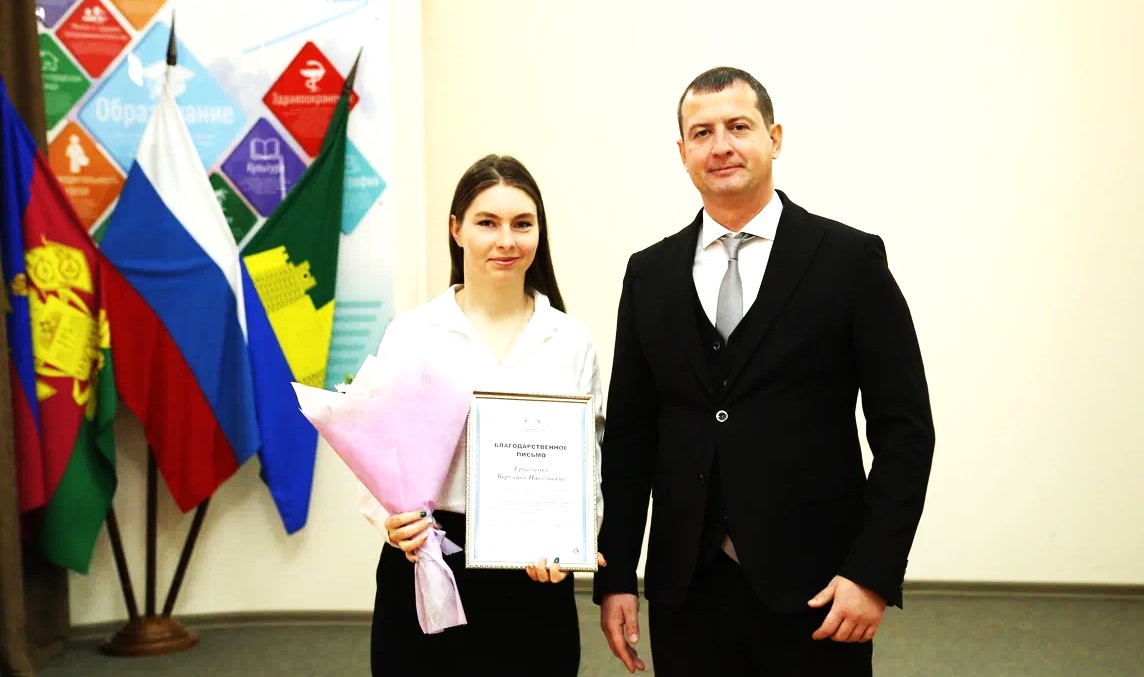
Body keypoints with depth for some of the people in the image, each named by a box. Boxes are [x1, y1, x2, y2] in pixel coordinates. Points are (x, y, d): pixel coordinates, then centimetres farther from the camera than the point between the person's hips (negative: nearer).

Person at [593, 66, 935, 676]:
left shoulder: (850, 260, -3)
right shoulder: (650, 274, 7)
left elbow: (904, 427, -4)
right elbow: (628, 434, 8)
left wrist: (874, 573, -11)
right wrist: (615, 577, 4)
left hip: (811, 588, -3)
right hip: (685, 591, 3)